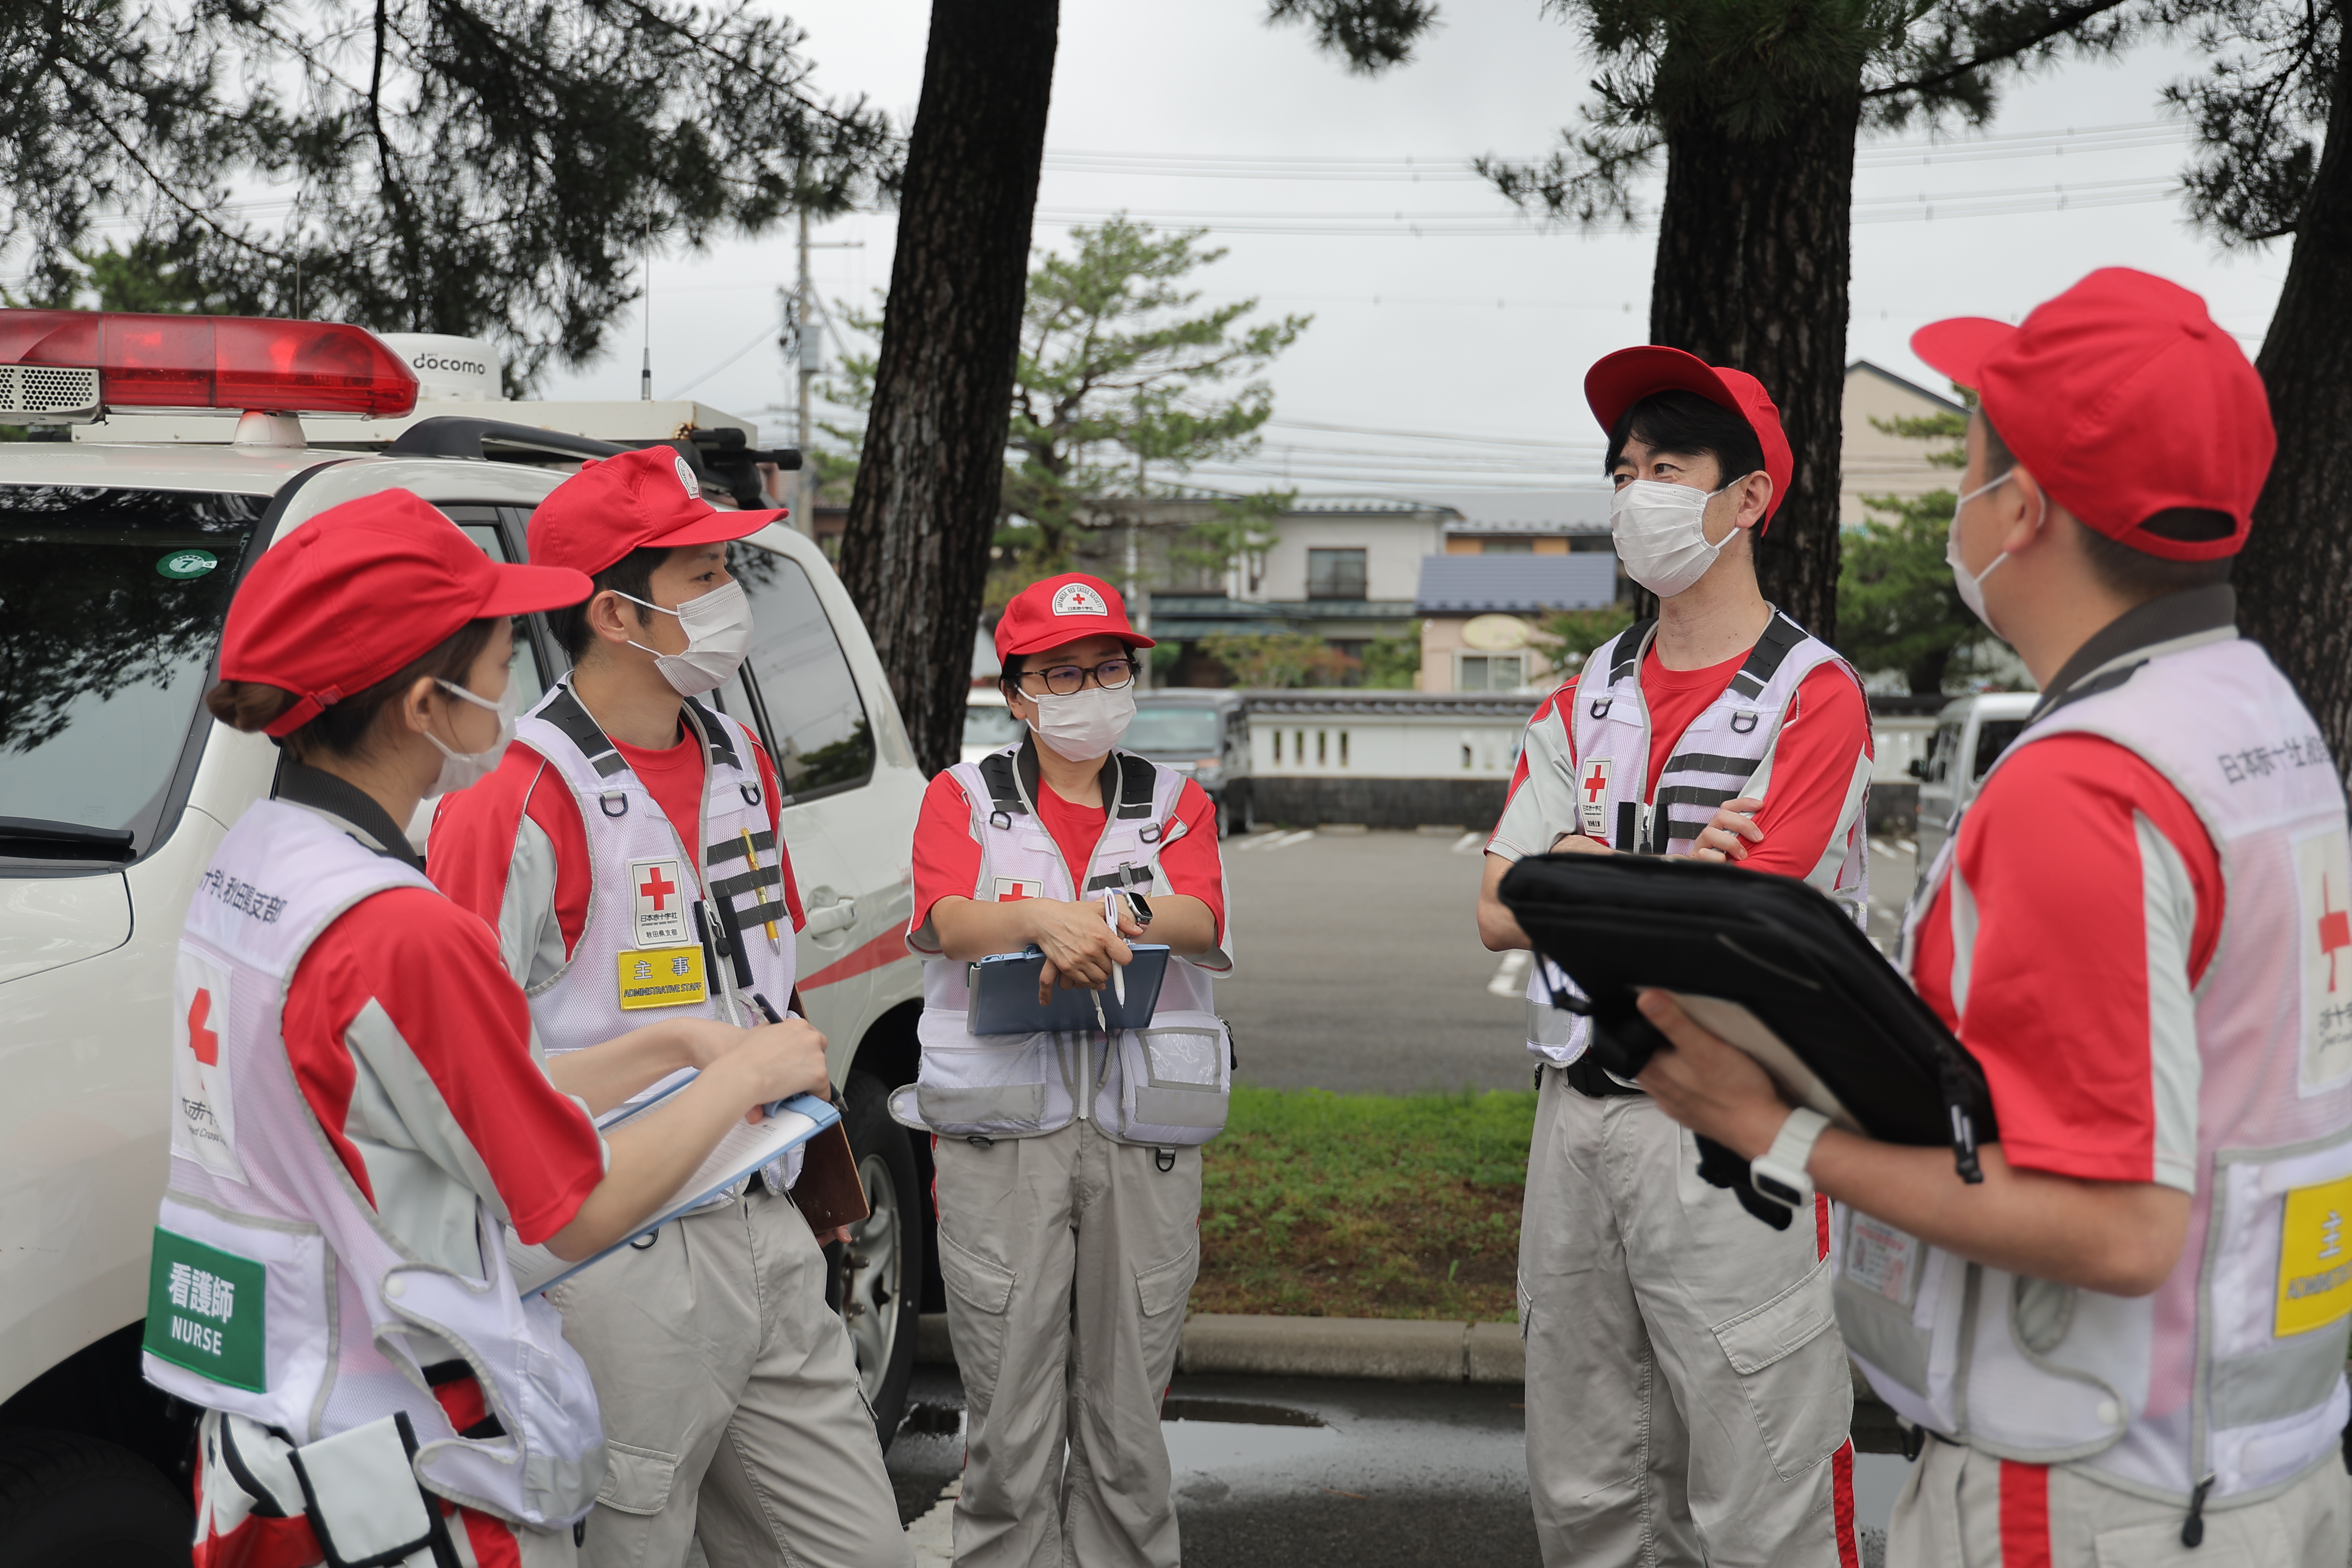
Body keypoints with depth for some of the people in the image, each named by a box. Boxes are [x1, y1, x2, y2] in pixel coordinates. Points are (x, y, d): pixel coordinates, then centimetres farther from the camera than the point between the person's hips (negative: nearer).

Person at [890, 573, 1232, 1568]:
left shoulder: (1176, 803, 15)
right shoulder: (964, 796, 11)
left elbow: (1201, 919, -5)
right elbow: (943, 920, -8)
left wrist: (1112, 913, -25)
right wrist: (1046, 919, -28)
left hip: (1144, 1134, 2)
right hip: (1001, 1131, -1)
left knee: (1125, 1411, 5)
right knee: (1009, 1418, -1)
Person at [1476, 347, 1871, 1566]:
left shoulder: (1813, 696, -6)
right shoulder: (1586, 700, 13)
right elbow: (1500, 911, 3)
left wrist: (1579, 873, -3)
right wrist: (1667, 877, -10)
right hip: (1577, 1111, 6)